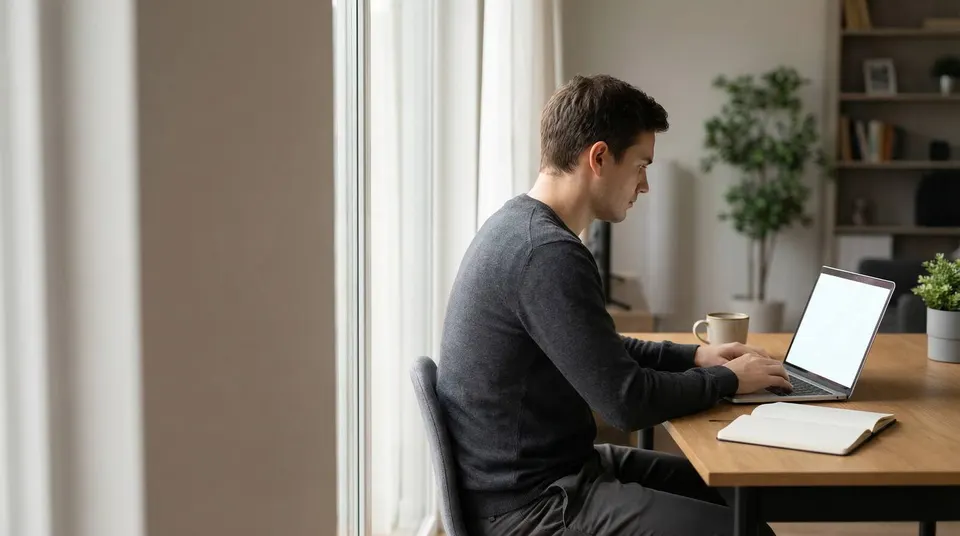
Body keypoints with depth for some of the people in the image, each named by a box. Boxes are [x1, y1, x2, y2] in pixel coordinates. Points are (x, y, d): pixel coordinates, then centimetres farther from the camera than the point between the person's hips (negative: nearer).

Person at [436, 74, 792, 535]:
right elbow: (628, 401, -23)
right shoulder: (547, 253, -25)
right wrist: (728, 379, -7)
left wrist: (694, 356, 10)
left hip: (536, 472, 10)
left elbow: (600, 351, 19)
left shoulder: (519, 226, 7)